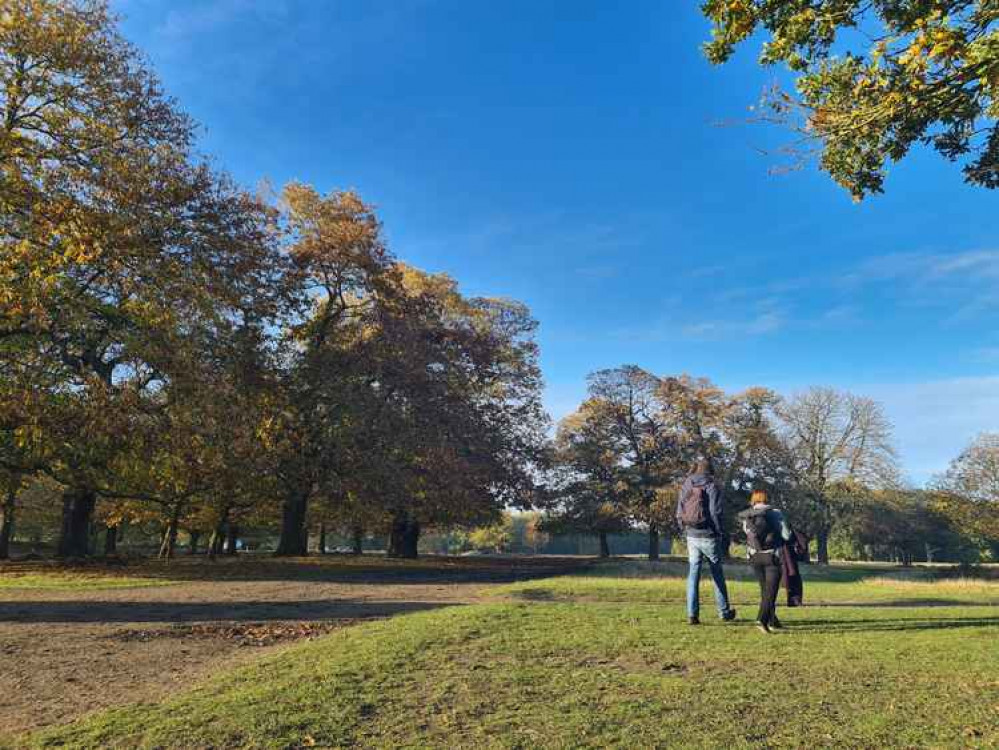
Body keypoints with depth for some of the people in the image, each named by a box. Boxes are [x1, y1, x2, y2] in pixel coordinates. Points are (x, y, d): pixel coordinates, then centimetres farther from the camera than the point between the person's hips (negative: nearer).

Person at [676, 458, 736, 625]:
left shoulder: (685, 486, 7)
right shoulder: (711, 486, -9)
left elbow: (679, 514, 7)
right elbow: (716, 513, -13)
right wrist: (721, 533, -2)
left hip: (691, 536, 4)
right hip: (709, 536, -4)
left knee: (693, 574, 6)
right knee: (717, 574, 11)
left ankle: (692, 614, 2)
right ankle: (724, 612, 22)